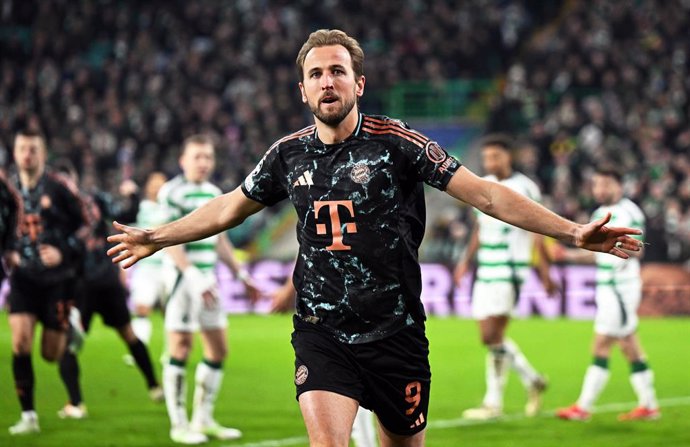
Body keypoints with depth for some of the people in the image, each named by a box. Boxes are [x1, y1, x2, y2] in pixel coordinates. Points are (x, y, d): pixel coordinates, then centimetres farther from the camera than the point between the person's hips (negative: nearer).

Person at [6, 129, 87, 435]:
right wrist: (8, 253, 0)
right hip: (24, 277, 3)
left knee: (51, 353, 1)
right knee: (20, 341, -17)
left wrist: (64, 252, -16)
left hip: (58, 279, -2)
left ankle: (71, 331, 40)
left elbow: (87, 225, -5)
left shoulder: (60, 188, -9)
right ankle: (28, 415, -8)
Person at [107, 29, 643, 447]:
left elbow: (485, 194, -9)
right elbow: (228, 208, 23)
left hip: (394, 334, -1)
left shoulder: (397, 142, -7)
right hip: (321, 333, 1)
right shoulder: (289, 154, 4)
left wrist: (572, 231, -16)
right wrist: (156, 238, 28)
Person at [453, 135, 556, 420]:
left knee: (492, 336, -12)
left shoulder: (524, 188, -8)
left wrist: (544, 270, -12)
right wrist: (467, 260, 24)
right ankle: (532, 381, 24)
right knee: (490, 337, 7)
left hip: (508, 271, -7)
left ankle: (493, 402, -5)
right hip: (485, 270, 7)